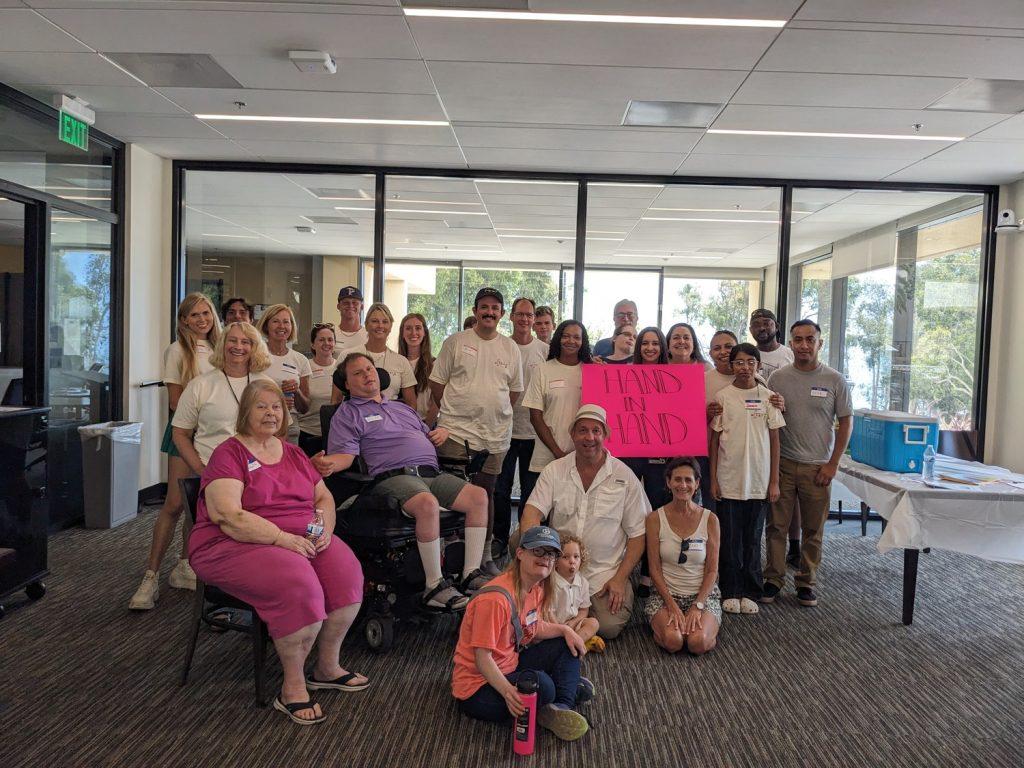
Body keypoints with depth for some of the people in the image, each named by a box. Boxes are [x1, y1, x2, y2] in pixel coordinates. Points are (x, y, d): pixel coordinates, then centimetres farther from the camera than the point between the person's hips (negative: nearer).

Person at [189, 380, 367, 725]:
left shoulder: (292, 453, 17)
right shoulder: (228, 454, -5)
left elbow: (324, 496, 18)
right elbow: (227, 517, -18)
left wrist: (325, 528, -4)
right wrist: (282, 538, -24)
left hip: (302, 538, 6)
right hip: (235, 545, -6)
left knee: (345, 569, -20)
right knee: (298, 583, -32)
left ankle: (327, 667, 0)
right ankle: (293, 686, -13)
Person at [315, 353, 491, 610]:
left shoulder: (402, 408, 33)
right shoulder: (347, 413, 13)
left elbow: (428, 436, 39)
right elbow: (345, 455, -2)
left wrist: (442, 432, 15)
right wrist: (328, 464, -25)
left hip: (432, 473, 7)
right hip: (394, 476, -6)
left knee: (479, 496, -15)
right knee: (428, 503, -37)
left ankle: (471, 573, -10)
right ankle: (435, 585, -25)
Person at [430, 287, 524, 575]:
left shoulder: (511, 348, 9)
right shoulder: (455, 342, 0)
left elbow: (515, 390, 15)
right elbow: (437, 382, 2)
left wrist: (496, 412, 7)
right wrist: (453, 412, 2)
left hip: (495, 435, 3)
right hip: (456, 432, -3)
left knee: (486, 492, 12)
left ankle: (485, 554, 22)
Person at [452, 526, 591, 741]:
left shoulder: (537, 588, 1)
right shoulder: (496, 598, -28)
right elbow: (482, 658, -27)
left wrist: (564, 630, -2)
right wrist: (507, 691, -41)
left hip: (512, 666, 10)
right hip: (479, 685, -10)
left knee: (566, 645, 9)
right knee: (541, 684, -36)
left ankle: (562, 706, -8)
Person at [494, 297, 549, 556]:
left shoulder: (545, 350, 3)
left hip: (535, 430, 0)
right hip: (505, 428, 0)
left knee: (530, 491, 9)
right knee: (501, 488, 6)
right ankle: (500, 538, 19)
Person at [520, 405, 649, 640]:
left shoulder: (625, 476, -1)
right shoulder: (554, 471, 1)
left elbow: (638, 533, 1)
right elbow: (531, 514, -9)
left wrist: (620, 578, -8)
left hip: (605, 573, -1)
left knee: (610, 627, -18)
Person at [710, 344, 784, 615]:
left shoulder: (768, 397, 1)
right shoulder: (722, 397, -1)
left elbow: (774, 441, 4)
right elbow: (714, 440, 2)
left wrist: (774, 481, 1)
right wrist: (713, 479, -1)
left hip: (758, 482, 1)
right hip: (729, 480, -1)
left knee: (753, 539, 10)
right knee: (730, 539, 6)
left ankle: (750, 592, 21)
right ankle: (730, 592, 18)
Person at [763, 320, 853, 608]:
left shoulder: (835, 380, -1)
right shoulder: (778, 378, 1)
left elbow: (846, 422, 2)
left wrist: (832, 464, -3)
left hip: (818, 467, 0)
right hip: (782, 464, 1)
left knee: (813, 530, 8)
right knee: (776, 525, 5)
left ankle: (807, 582, 21)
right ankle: (773, 579, 16)